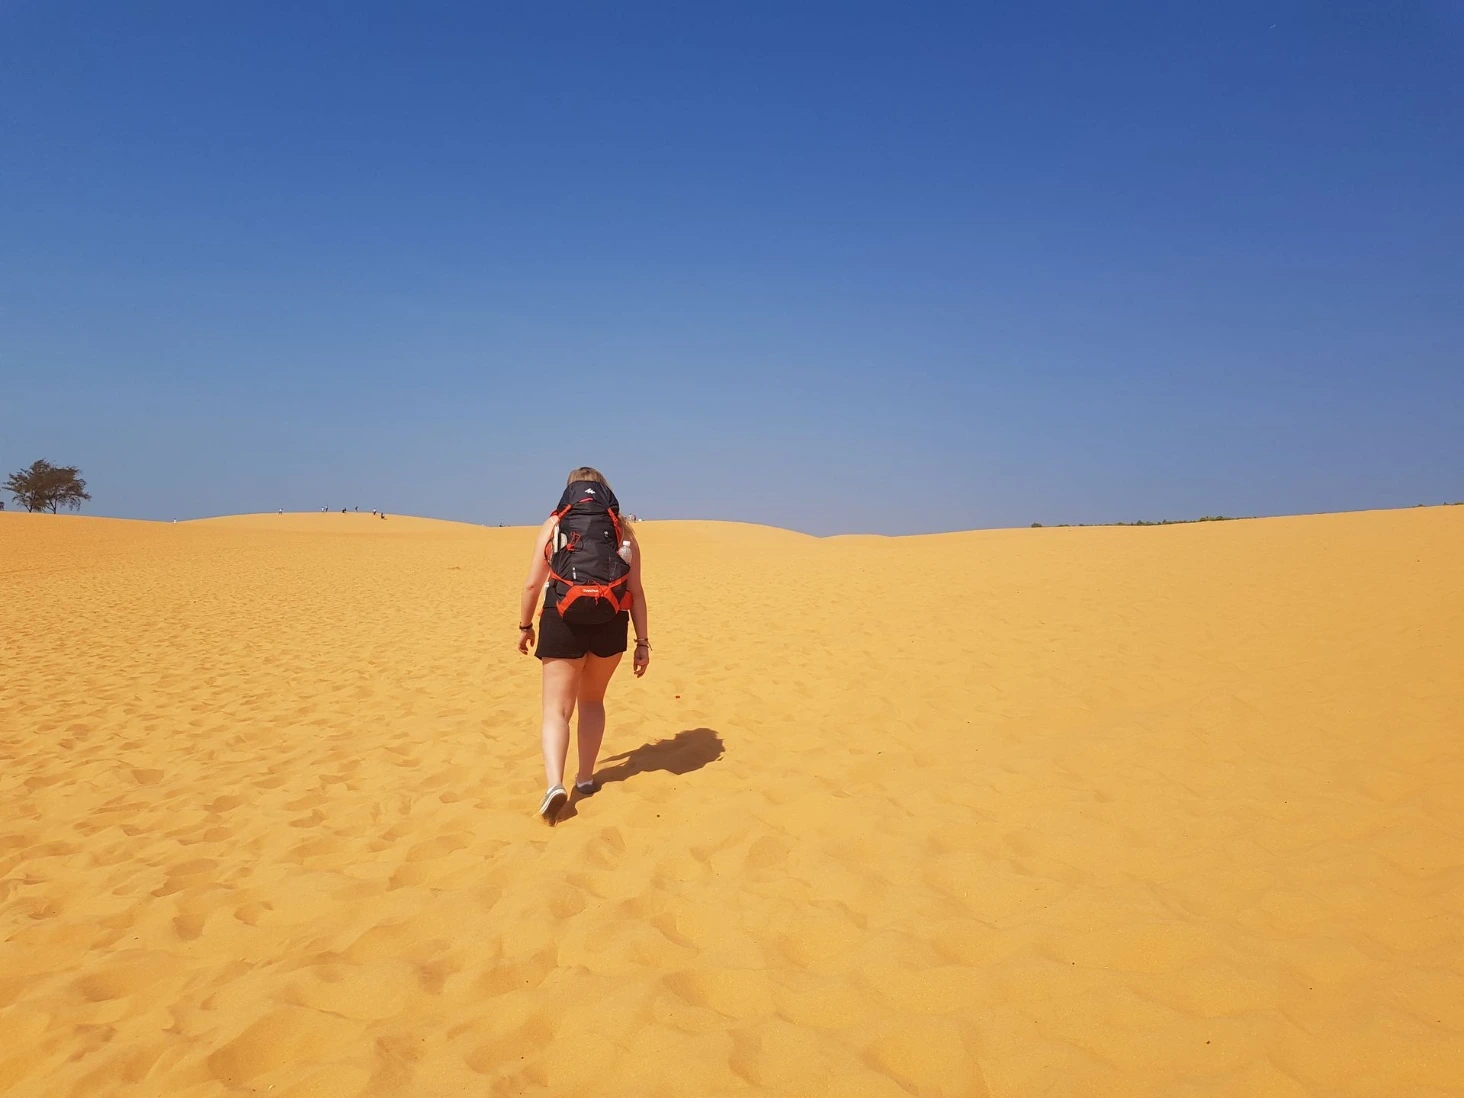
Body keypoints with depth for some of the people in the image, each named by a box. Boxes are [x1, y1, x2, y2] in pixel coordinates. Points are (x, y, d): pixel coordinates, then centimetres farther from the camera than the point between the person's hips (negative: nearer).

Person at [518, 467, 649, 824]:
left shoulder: (553, 524, 7)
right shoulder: (622, 529, 9)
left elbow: (532, 584, 3)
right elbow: (636, 591, 4)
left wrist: (525, 626, 16)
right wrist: (643, 643, 6)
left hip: (563, 623, -2)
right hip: (610, 625, 2)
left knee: (557, 709, 2)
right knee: (592, 702, 22)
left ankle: (555, 784, -17)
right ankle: (585, 778, 26)